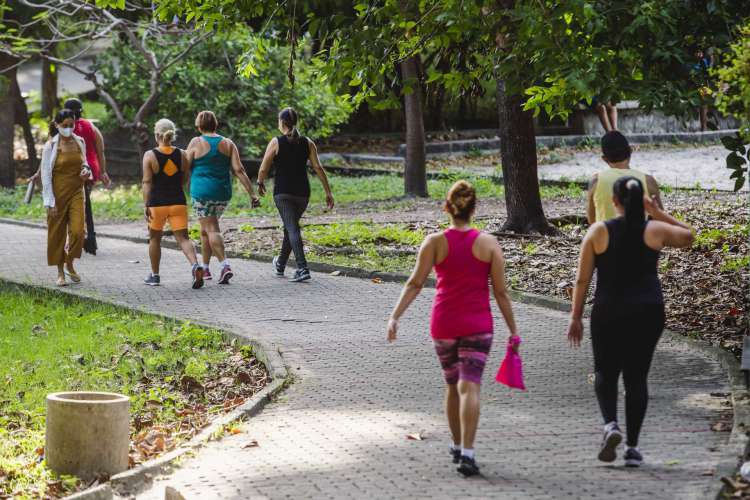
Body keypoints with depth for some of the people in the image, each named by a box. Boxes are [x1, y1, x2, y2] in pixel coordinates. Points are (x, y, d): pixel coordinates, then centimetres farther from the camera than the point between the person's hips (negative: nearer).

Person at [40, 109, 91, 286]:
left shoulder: (80, 142, 5)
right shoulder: (50, 146, -8)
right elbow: (46, 174, -8)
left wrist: (86, 172, -4)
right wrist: (50, 202, -12)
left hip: (76, 192, 3)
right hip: (58, 193, -3)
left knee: (77, 230, -10)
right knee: (57, 233, 4)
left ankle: (70, 264, 14)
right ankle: (60, 273, 16)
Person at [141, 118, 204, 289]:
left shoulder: (150, 156, -7)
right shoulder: (182, 155, 2)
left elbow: (147, 182, -12)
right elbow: (185, 180, 8)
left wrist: (146, 205, -12)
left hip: (157, 203, -2)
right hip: (178, 202, 2)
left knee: (154, 238, 17)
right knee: (183, 238, -1)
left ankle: (154, 275, 25)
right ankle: (195, 265, -27)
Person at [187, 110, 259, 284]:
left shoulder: (196, 143, -6)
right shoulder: (228, 144, 4)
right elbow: (239, 170, -3)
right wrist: (252, 194, -4)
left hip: (202, 192, -5)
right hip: (223, 193, 5)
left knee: (212, 230, -5)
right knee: (205, 229, 20)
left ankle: (225, 266, -23)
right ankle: (205, 268, 25)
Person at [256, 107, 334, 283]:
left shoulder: (276, 142, -4)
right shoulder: (307, 143, 5)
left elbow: (263, 169, -2)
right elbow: (318, 168, -1)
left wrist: (260, 184, 18)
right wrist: (328, 192, 1)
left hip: (283, 192, -4)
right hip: (302, 192, 4)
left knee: (292, 229, -9)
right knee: (290, 227, 21)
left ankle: (303, 268, -24)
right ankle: (280, 265, 37)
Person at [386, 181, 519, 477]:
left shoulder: (435, 242, -3)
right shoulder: (489, 244, -3)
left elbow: (415, 283, -9)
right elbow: (500, 291, -3)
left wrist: (395, 317, -8)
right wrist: (513, 330, 3)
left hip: (443, 324, 2)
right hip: (477, 324, -2)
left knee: (453, 385, 19)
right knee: (470, 386, -7)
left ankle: (457, 446, 31)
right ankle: (467, 453, -18)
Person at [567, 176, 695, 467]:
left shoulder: (598, 232, -3)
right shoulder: (655, 230, -1)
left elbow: (582, 279, -2)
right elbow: (688, 236, 20)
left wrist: (576, 317, 5)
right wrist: (657, 213, 16)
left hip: (608, 312, -1)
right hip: (648, 312, 1)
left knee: (605, 374, 15)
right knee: (637, 377, 8)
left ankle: (610, 424, -11)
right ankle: (632, 447, 6)